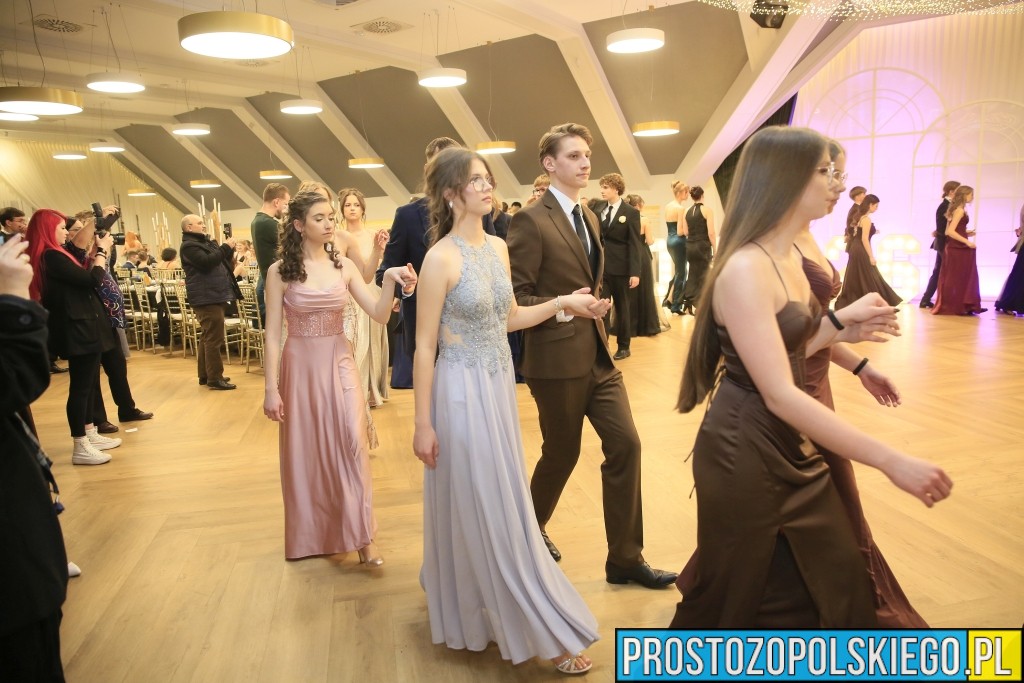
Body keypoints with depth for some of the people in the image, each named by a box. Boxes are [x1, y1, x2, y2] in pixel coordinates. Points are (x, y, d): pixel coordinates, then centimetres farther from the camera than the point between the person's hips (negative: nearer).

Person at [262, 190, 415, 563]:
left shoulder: (344, 266, 1)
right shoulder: (280, 271, -5)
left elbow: (379, 314, -5)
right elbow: (273, 333, -4)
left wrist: (390, 279, -22)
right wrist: (271, 387, -7)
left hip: (340, 363, 1)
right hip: (301, 366, -1)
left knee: (352, 444, -8)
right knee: (306, 450, 10)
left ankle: (361, 536, 3)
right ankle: (311, 534, 29)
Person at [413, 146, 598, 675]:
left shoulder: (498, 247, 6)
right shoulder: (441, 257, -15)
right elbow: (425, 346, -13)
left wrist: (563, 303, 6)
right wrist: (423, 424, -12)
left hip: (500, 384, 8)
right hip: (463, 391, -7)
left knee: (500, 503, 18)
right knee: (482, 510, 5)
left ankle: (484, 611, 40)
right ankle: (542, 630, 17)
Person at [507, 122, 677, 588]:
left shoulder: (589, 217, 13)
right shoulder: (532, 221, -13)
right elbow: (516, 298, -15)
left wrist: (596, 309, 17)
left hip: (597, 355, 7)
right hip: (558, 360, -7)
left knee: (625, 446, 3)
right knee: (562, 453, 8)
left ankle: (625, 558, 15)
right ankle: (533, 528, 37)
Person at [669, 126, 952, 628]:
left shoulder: (790, 257, 8)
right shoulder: (745, 269, -23)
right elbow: (779, 395, -30)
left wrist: (840, 322, 2)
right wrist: (891, 461, -30)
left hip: (790, 445, 9)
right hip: (745, 452, -9)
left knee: (835, 581, 18)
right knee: (733, 599, 10)